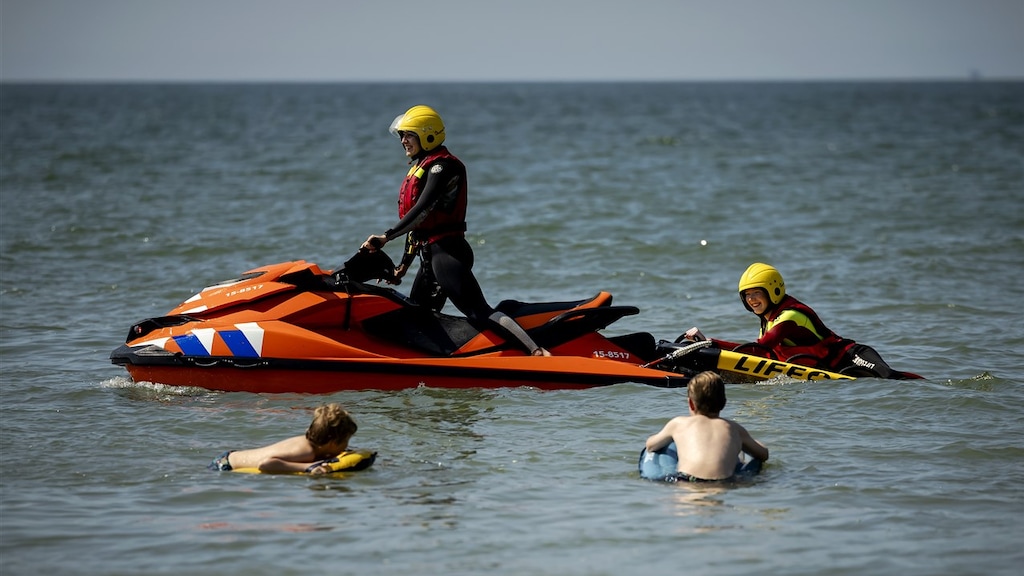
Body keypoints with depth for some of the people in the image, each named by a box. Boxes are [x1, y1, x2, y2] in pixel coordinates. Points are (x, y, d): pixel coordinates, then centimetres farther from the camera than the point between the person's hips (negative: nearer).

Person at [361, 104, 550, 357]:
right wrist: (404, 263, 25)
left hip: (447, 251, -11)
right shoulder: (419, 167, 21)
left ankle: (537, 352, -32)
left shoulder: (442, 165, -10)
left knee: (480, 312, -22)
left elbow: (422, 210, -23)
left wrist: (386, 237, -26)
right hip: (429, 255, 11)